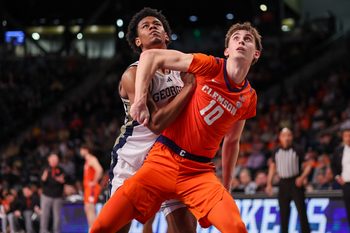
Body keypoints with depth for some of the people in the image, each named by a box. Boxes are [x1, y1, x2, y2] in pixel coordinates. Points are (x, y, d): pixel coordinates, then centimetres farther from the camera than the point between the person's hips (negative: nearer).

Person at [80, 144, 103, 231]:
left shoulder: (92, 159, -10)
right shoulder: (87, 161, 21)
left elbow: (99, 170, -27)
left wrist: (94, 182, -23)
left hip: (92, 188, -11)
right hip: (88, 188, 11)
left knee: (90, 208, -17)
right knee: (87, 209, 9)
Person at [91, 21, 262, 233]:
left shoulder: (249, 98, 7)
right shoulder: (210, 66, -4)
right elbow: (150, 56, -3)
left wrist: (225, 188, 23)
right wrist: (140, 101, -12)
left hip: (200, 172, 2)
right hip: (164, 160, -2)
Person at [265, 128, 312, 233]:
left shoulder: (297, 151, -2)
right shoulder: (276, 152, 9)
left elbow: (308, 165, -1)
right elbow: (272, 168, 17)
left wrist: (302, 177, -15)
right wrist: (269, 184, 10)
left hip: (296, 183, -4)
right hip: (283, 184, 4)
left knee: (301, 210, -6)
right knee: (283, 212, 6)